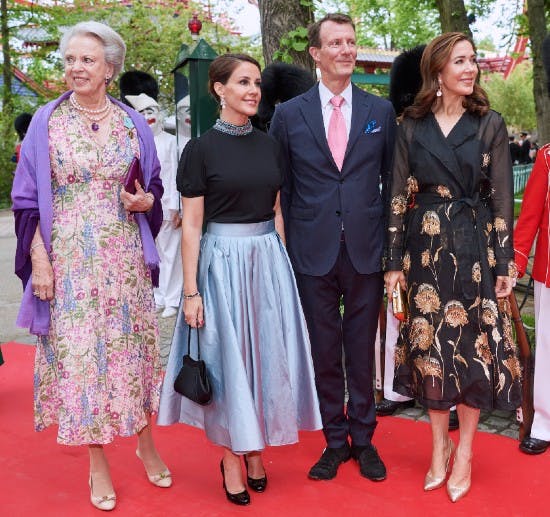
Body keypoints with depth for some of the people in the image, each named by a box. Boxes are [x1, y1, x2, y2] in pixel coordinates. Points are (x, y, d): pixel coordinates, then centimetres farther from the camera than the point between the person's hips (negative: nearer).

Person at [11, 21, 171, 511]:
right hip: (69, 260, -1)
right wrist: (38, 261, -7)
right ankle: (98, 464, 19)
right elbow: (29, 199, 1)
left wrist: (145, 200, -9)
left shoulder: (133, 123, 6)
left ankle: (146, 444, 29)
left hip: (125, 258, 1)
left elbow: (155, 187, 14)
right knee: (79, 351, 3)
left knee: (133, 344, 7)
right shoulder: (47, 121, 2)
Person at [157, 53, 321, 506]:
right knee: (227, 359, 5)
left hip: (268, 261, 5)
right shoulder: (201, 149, -7)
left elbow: (276, 213, 13)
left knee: (265, 355, 11)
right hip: (222, 261, -4)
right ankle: (231, 458, 23)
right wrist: (191, 293, -10)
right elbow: (191, 226, -8)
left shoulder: (269, 145, 7)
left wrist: (281, 264, 9)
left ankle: (255, 450, 30)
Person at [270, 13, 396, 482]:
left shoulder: (382, 111, 5)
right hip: (313, 253, 0)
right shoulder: (289, 114, 3)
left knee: (362, 351, 10)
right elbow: (280, 188, 5)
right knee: (324, 353, 10)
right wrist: (286, 248, 1)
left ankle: (363, 439, 27)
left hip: (367, 250, 1)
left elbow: (392, 180, 8)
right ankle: (335, 440, 26)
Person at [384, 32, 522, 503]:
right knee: (430, 344, 8)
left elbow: (502, 198, 0)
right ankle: (439, 445, 27)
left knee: (473, 344, 4)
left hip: (475, 248, -1)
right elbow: (398, 196, 4)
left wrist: (505, 263, -4)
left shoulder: (490, 124, 1)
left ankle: (464, 451, 22)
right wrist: (394, 261, 1)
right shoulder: (411, 126, 4)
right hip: (425, 248, 1)